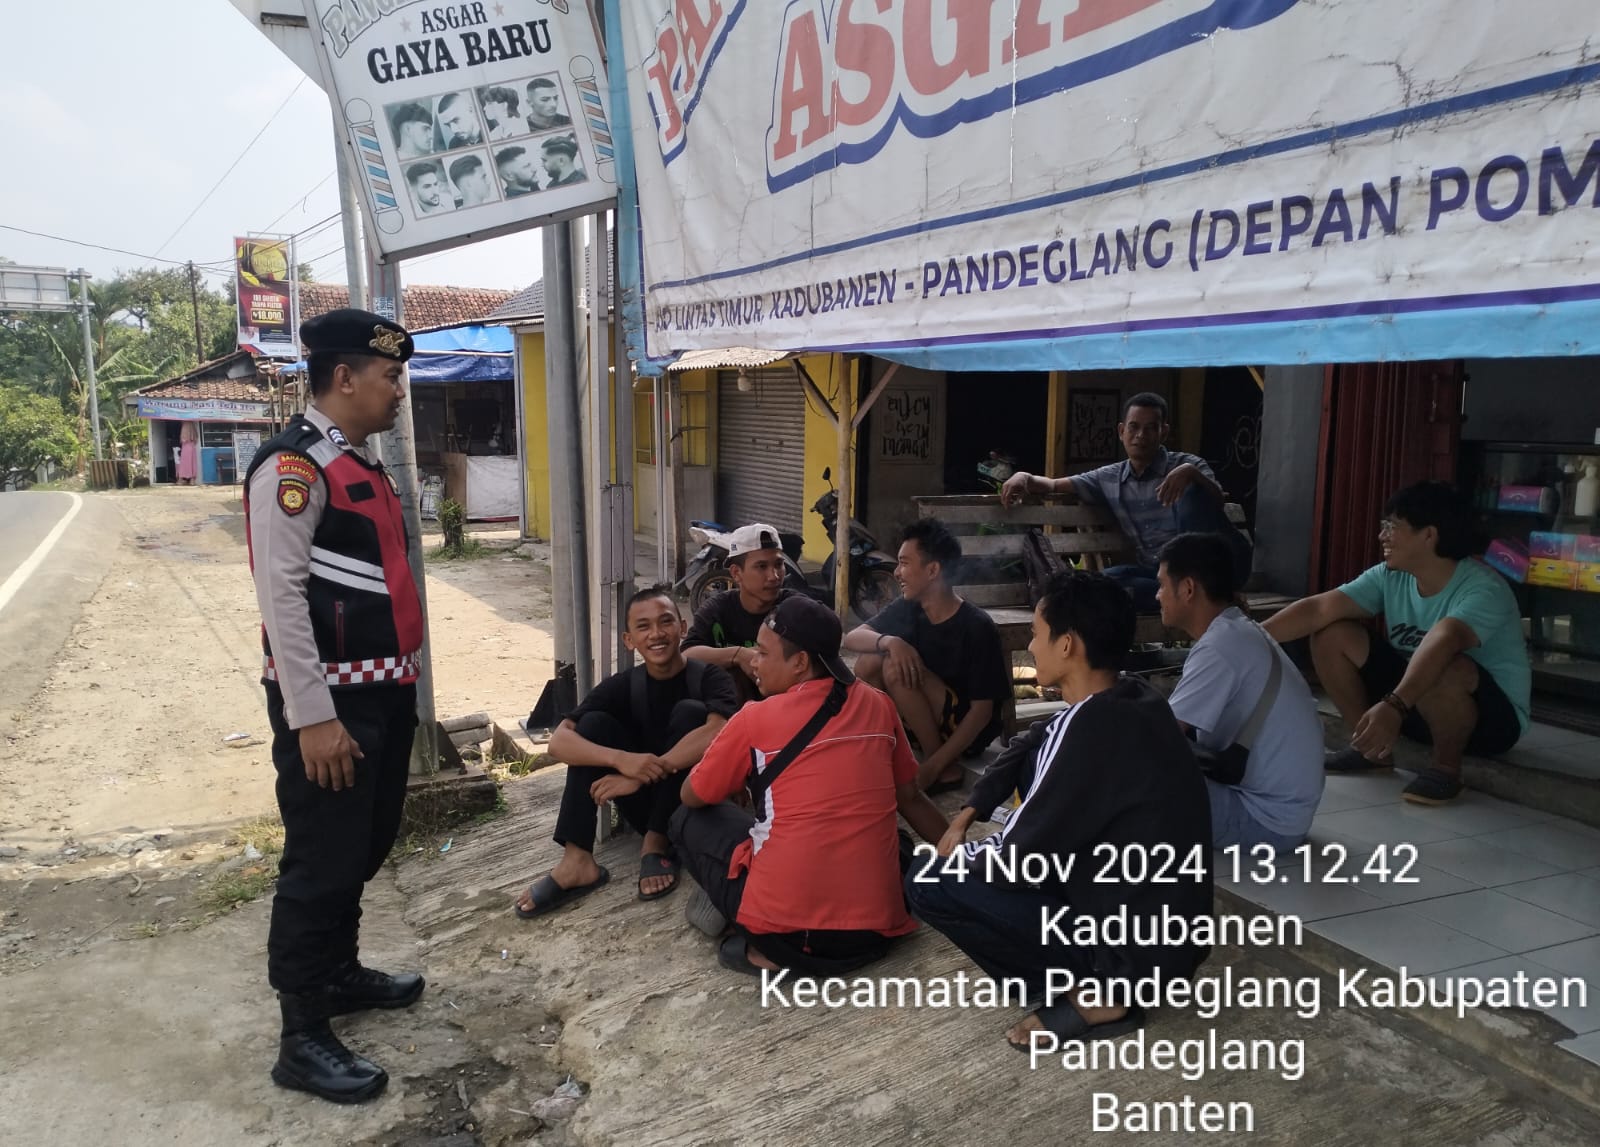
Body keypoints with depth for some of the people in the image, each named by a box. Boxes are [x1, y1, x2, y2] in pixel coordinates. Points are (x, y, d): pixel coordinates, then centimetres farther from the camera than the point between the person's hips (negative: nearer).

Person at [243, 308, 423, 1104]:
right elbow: (281, 596, -21)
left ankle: (338, 973, 39)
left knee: (366, 846, 20)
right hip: (331, 701, -9)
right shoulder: (293, 468, -16)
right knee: (321, 863, 0)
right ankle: (302, 1039, 13)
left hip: (384, 691, 9)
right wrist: (312, 717, -22)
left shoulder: (363, 463, 14)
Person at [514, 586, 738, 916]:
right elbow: (559, 742, -16)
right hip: (648, 805, 3)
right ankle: (577, 861, -24)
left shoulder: (709, 677, -12)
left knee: (690, 711, -24)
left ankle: (656, 844, -19)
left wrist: (644, 774, -34)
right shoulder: (622, 685, -3)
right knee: (594, 723, -15)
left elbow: (718, 734, -33)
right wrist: (621, 759, -35)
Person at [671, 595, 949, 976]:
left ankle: (762, 942, 6)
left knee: (688, 821, 21)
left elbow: (691, 798, 12)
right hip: (877, 930, 2)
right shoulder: (878, 705, 6)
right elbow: (911, 799, 17)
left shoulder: (756, 719, -3)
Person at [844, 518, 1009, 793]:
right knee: (869, 662, -14)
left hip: (965, 732, -6)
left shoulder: (977, 627, -21)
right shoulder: (907, 608, -4)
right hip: (926, 723, 6)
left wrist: (934, 766, -28)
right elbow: (852, 637, -7)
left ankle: (946, 769, -16)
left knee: (896, 669, -26)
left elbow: (982, 710, -20)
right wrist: (890, 641, -29)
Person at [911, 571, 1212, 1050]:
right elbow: (1032, 743, 18)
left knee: (928, 883, -8)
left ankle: (1094, 992, -3)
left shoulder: (1094, 729, -28)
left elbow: (1012, 864, -20)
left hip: (1140, 948, -9)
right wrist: (969, 813, 11)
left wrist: (962, 852, 1)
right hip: (1169, 919, 9)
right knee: (1036, 756, 17)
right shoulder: (1131, 700, -1)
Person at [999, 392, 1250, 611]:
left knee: (1194, 489, -27)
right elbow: (1055, 485, 14)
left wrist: (1192, 473, -37)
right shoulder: (1109, 479, 12)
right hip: (1154, 572, 2)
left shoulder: (1185, 465, 1)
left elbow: (1217, 501, -16)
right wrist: (1025, 477, -8)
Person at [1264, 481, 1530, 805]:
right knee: (1332, 635, -9)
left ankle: (1446, 765, -12)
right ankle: (1371, 746, 3)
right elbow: (1319, 608, -14)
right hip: (1412, 698, 6)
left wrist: (1394, 705, -61)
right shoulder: (1389, 577, -7)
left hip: (1493, 717, -6)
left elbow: (1442, 642, -45)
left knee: (1443, 669, -40)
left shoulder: (1483, 590, -27)